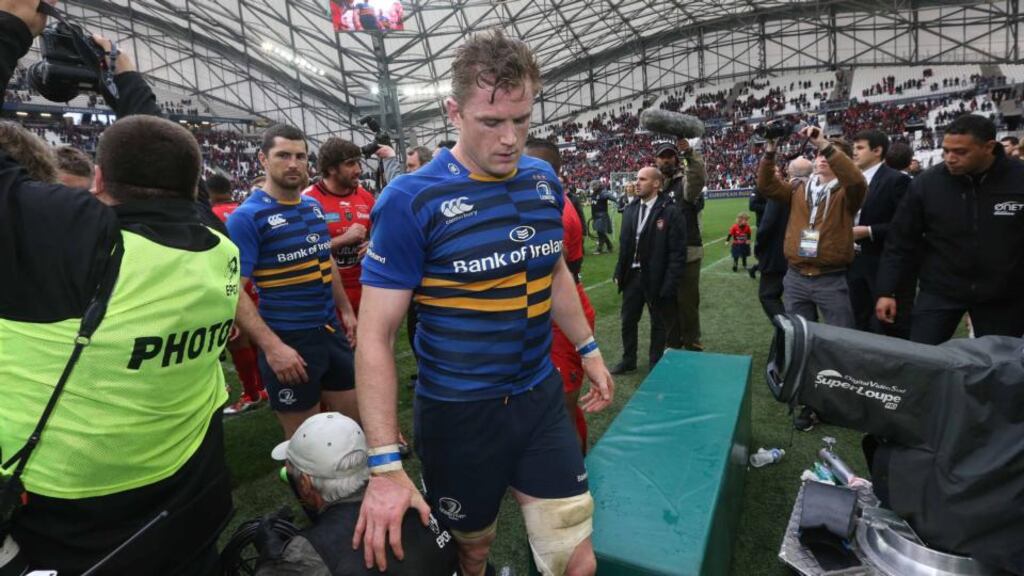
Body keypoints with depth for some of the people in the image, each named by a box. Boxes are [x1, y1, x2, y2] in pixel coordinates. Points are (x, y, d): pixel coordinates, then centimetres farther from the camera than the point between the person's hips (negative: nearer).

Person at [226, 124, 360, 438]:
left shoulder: (316, 207, 7)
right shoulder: (246, 217, -12)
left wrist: (346, 310, 18)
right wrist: (271, 346, -24)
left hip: (331, 329, 6)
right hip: (288, 340, -6)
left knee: (353, 421, 16)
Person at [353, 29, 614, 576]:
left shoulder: (544, 181, 0)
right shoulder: (410, 201, -17)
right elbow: (375, 336, -16)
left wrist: (588, 348, 19)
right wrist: (385, 464, -18)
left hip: (541, 399, 4)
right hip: (458, 412, -3)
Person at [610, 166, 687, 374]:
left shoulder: (670, 212, -13)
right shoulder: (630, 209, 6)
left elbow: (677, 252, -14)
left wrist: (669, 284, -18)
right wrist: (619, 272, 6)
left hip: (656, 278, -5)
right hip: (632, 275, 6)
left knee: (658, 324, 11)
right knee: (628, 320, 16)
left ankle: (656, 364, 28)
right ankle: (628, 360, 33)